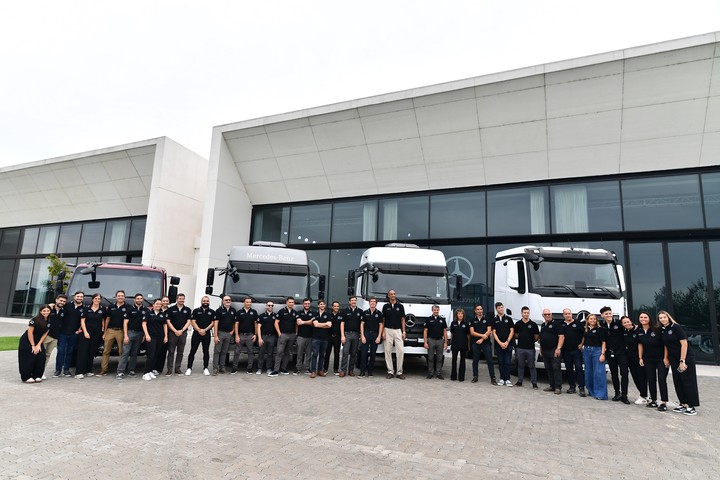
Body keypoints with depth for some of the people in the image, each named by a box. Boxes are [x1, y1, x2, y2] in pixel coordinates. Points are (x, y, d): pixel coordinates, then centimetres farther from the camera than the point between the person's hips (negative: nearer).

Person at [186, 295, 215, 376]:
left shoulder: (212, 312, 7)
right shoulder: (196, 311, 5)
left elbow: (212, 323, 3)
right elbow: (193, 322, -2)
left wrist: (205, 330, -10)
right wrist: (199, 330, -13)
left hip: (206, 334, 1)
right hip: (196, 333, -1)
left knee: (206, 351, 5)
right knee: (192, 351, 1)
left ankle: (205, 368, 13)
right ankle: (189, 368, 7)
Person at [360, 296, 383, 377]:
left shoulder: (379, 313, 5)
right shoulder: (365, 313, 5)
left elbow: (381, 325, 4)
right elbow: (362, 324, 4)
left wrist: (379, 337, -4)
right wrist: (362, 336, -5)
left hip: (375, 335, 1)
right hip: (366, 334, 0)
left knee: (373, 354, 4)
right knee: (363, 353, -5)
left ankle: (370, 371, 13)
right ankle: (362, 371, 0)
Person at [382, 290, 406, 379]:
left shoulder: (400, 306, 6)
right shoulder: (385, 306, 4)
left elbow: (402, 319, 8)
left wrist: (404, 332, 1)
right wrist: (383, 332, -3)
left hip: (398, 330, 0)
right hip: (388, 330, 0)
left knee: (400, 350, -6)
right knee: (388, 351, 0)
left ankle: (399, 372, 2)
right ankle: (390, 371, 8)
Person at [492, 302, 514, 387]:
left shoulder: (509, 319, 7)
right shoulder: (494, 320, 6)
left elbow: (512, 331, 3)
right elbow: (494, 333, 2)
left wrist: (507, 342, -7)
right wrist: (500, 343, -9)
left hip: (508, 344, -1)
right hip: (498, 344, 1)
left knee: (507, 362, -3)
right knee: (500, 362, 5)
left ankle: (507, 379, 0)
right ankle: (502, 379, 11)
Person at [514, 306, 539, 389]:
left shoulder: (533, 324, 0)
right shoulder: (518, 324, 4)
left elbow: (537, 336, 6)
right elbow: (515, 335, 13)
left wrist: (532, 341, 4)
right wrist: (521, 339, 6)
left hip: (530, 348, -2)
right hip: (520, 348, 2)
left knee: (532, 366, 3)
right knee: (520, 365, 10)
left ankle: (534, 383, 10)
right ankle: (520, 381, 19)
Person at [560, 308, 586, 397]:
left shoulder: (577, 323, 1)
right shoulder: (561, 325, 8)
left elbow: (584, 334, 4)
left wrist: (581, 344, -2)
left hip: (577, 350, -3)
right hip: (566, 351, 3)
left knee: (579, 368, -7)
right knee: (569, 369, 8)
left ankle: (581, 388, -5)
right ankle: (572, 386, 17)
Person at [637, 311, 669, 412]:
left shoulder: (657, 330, -15)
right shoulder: (639, 332, 0)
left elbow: (665, 344, -13)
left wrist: (666, 358, -16)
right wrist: (640, 358, 7)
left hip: (661, 359, -5)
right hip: (648, 360, 5)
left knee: (662, 380, -6)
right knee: (651, 380, 9)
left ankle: (664, 403, -1)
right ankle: (653, 401, 18)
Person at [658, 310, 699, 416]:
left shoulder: (676, 327, -14)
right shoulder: (662, 330, 5)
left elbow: (684, 344, -16)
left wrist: (682, 361, -19)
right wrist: (666, 358, 7)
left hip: (685, 357, -7)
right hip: (674, 359, 7)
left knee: (688, 381, -3)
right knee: (677, 382, 8)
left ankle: (691, 406, 2)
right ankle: (683, 404, 16)